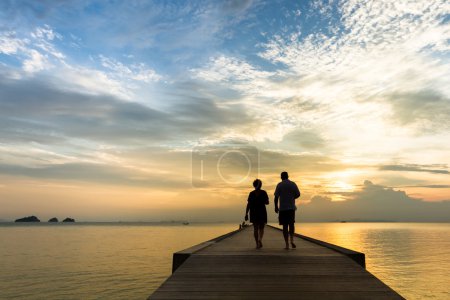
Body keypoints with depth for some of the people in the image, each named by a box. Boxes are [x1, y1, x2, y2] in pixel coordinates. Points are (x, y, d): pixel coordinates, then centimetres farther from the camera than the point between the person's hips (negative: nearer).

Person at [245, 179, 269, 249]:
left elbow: (248, 204, -3)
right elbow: (267, 202, 0)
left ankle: (257, 244, 8)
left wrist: (246, 214, -1)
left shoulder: (251, 193, 1)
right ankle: (260, 239, -19)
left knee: (255, 228, 10)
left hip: (253, 213, 1)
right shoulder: (263, 192, -3)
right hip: (262, 212, -1)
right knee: (261, 228, 9)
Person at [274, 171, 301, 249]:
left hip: (282, 208, -1)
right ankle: (292, 240, 0)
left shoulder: (279, 185, -3)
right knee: (291, 224, 17)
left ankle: (287, 244, 3)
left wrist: (276, 207, 2)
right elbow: (298, 194, 2)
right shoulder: (293, 184, 3)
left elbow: (276, 197, -7)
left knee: (285, 226, 4)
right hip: (291, 207, 2)